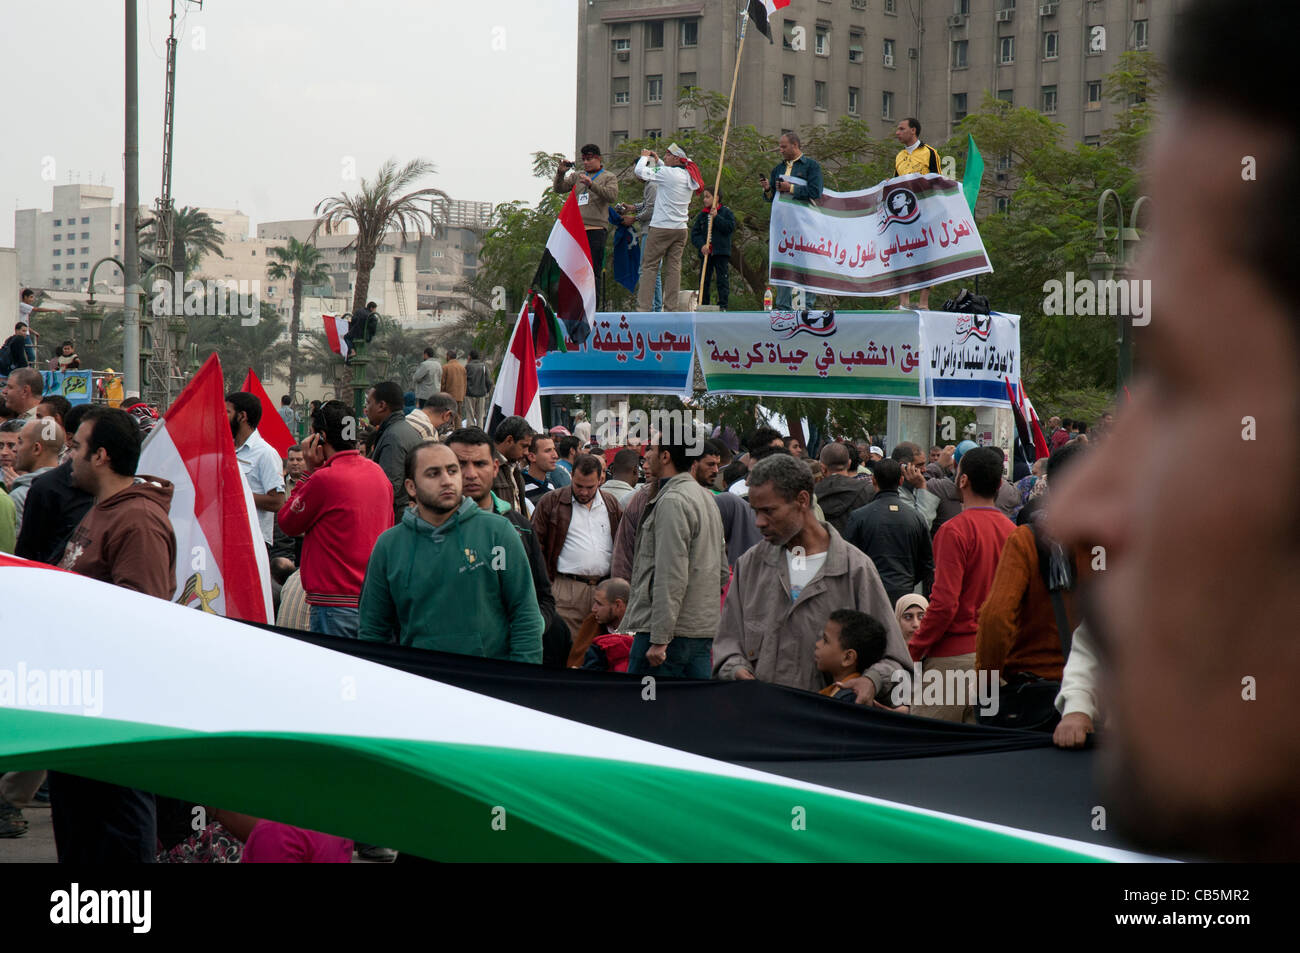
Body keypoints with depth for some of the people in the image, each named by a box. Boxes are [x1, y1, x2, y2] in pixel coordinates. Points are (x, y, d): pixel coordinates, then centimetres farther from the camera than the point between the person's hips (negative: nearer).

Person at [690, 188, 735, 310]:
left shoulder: (726, 212, 2)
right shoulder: (701, 215, 11)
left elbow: (731, 227, -12)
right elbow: (694, 233, 5)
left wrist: (716, 217, -14)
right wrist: (701, 245, -12)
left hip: (721, 252, -4)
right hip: (705, 252, 4)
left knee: (722, 279, -4)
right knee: (704, 280, 5)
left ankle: (723, 305, -1)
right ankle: (702, 305, 10)